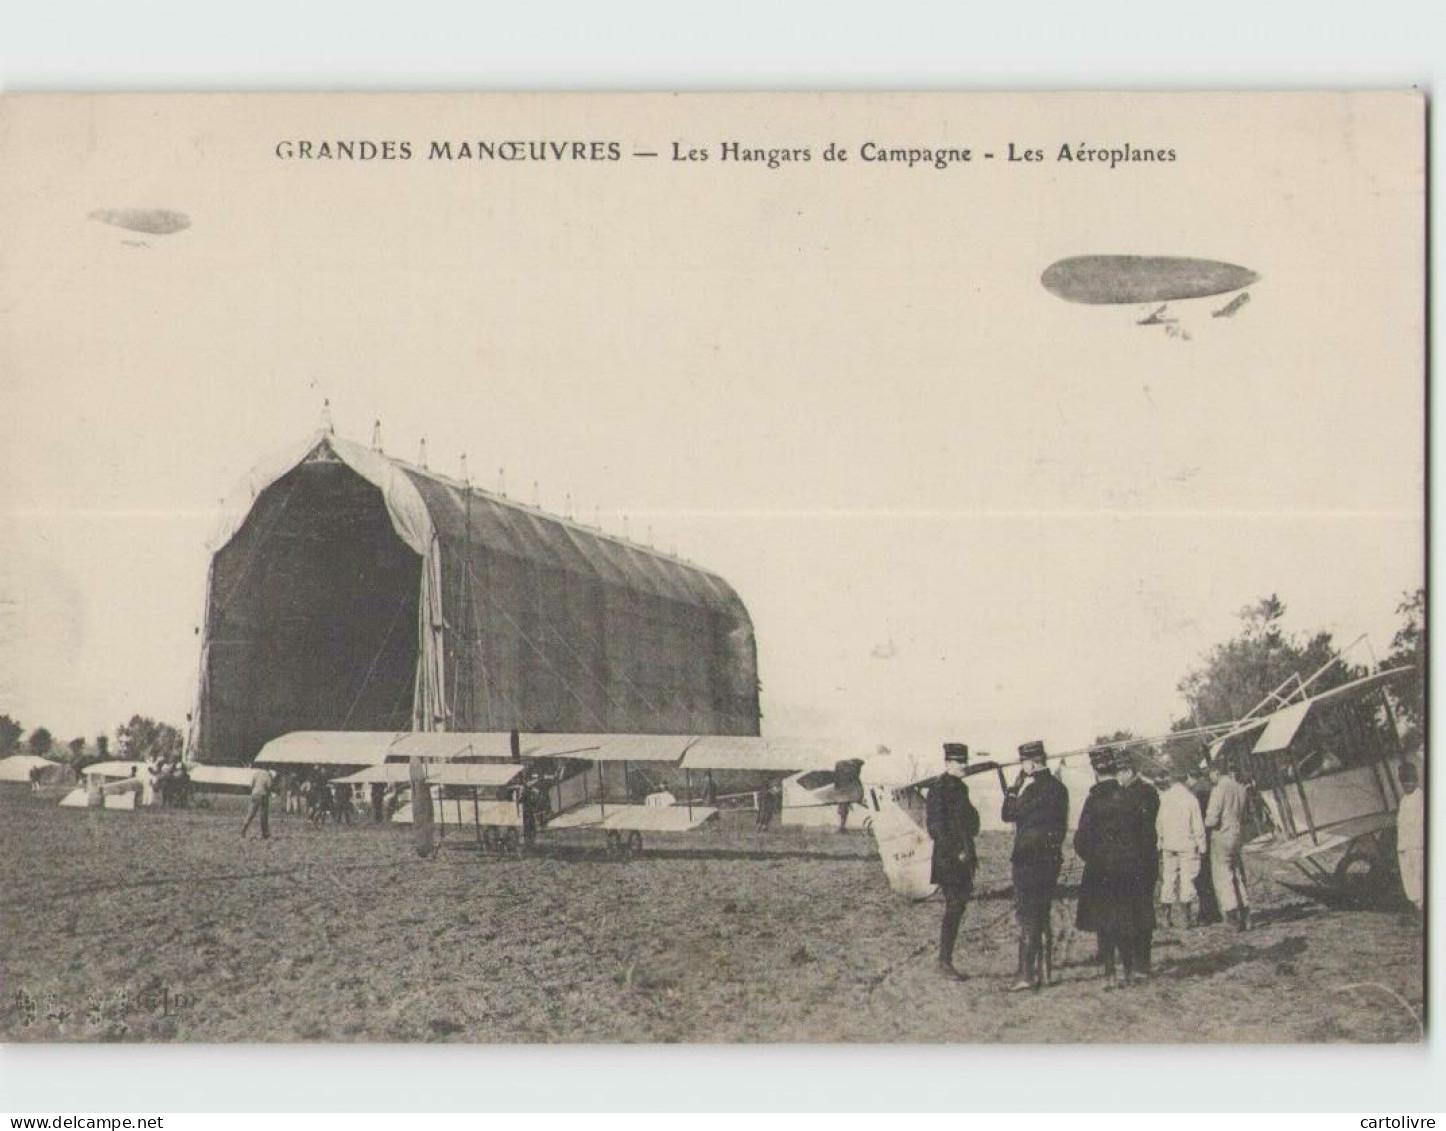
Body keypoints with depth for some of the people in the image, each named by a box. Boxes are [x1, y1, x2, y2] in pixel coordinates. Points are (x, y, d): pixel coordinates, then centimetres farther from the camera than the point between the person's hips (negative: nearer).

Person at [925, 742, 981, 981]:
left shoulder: (959, 787, 16)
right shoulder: (939, 789, -12)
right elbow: (938, 825, -18)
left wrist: (970, 854, 18)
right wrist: (957, 852, -19)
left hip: (962, 857, 9)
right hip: (949, 858, -9)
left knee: (958, 906, 9)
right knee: (954, 907, -9)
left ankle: (946, 961, 14)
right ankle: (945, 962, -4)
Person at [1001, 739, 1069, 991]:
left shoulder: (1034, 789, -17)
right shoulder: (1058, 787, 10)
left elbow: (1008, 816, -11)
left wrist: (1015, 789, -1)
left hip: (1030, 859, -9)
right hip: (1051, 858, 9)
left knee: (1026, 915, -7)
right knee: (1042, 915, 16)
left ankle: (1026, 973, -9)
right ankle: (1044, 970, 21)